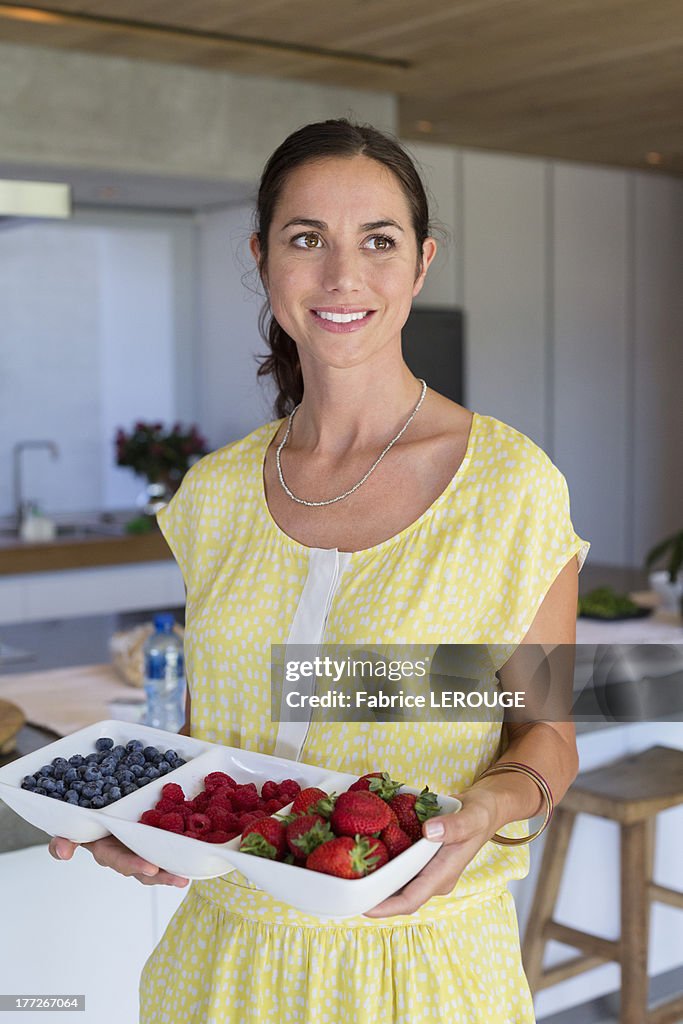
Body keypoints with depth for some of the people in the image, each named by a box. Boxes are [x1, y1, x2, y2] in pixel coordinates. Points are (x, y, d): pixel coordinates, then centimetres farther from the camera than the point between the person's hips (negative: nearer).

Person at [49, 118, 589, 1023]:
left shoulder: (510, 483, -13)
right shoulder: (216, 493, -1)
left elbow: (546, 732, -3)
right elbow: (207, 724, 9)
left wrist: (492, 804, -23)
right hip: (229, 947, 4)